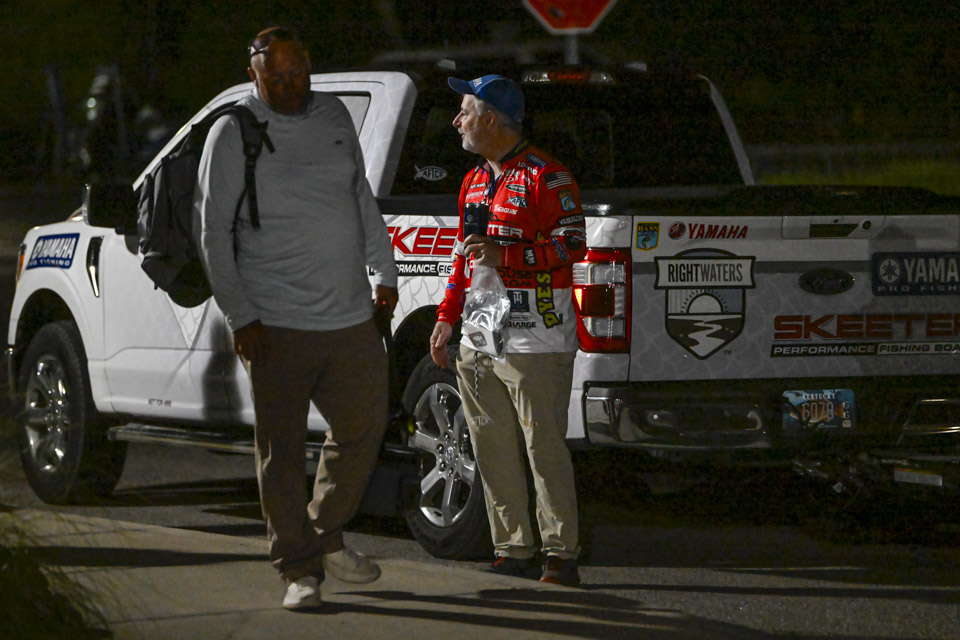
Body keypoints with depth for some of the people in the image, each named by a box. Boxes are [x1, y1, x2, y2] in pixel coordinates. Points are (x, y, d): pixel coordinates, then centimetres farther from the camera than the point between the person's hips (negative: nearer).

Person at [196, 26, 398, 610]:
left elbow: (362, 197, 22)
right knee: (282, 450, -4)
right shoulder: (234, 135, -6)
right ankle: (300, 569, 3)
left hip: (351, 317, 5)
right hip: (277, 325, -5)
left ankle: (327, 539, 30)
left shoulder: (333, 115, 10)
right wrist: (240, 317, -13)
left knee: (363, 430, 12)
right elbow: (214, 231, -7)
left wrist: (385, 272, 20)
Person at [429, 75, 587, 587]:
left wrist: (507, 255, -21)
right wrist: (447, 317, 22)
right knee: (494, 453, 7)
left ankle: (560, 555, -4)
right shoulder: (474, 182, 20)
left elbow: (572, 244, -12)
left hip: (532, 342, -8)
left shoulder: (544, 176, -6)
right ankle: (514, 552, 13)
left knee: (544, 448, -8)